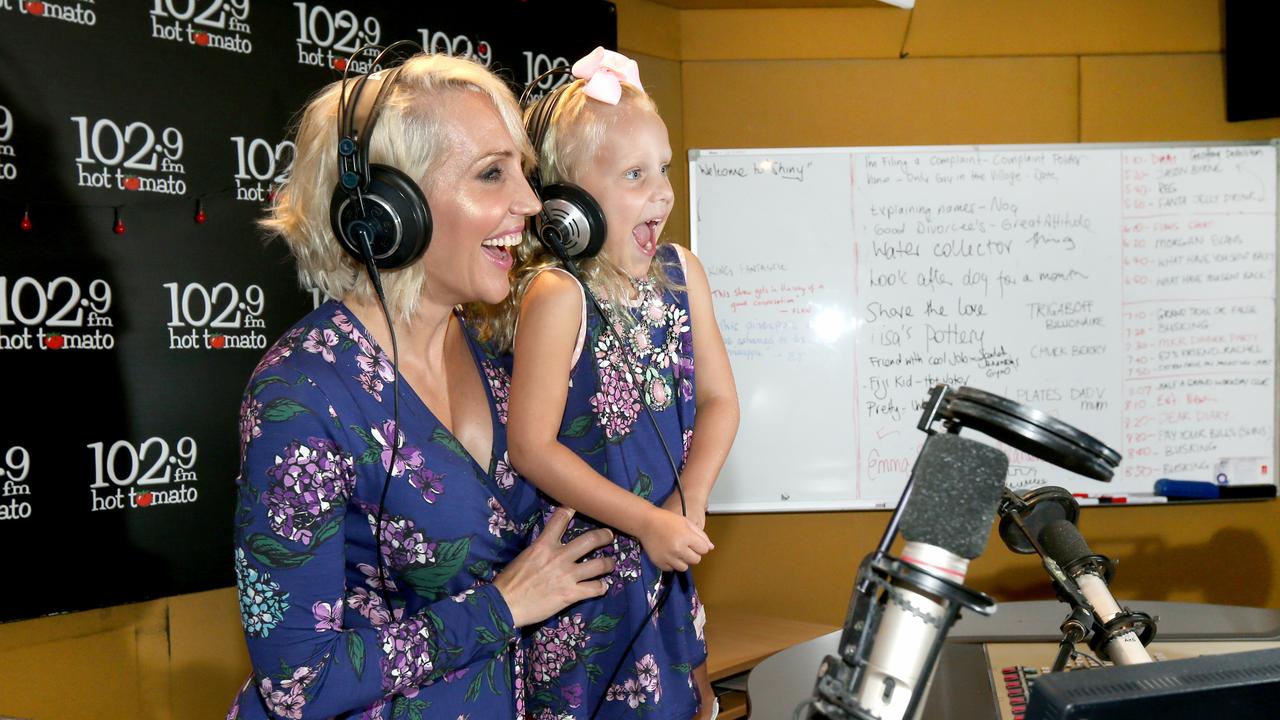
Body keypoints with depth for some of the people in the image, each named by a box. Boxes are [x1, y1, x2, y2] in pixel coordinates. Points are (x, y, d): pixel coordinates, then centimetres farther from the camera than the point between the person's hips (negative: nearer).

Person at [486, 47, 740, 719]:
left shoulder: (681, 272, 0)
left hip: (665, 562, 6)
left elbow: (718, 399, 5)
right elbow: (532, 447, -21)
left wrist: (688, 504, -9)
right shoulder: (557, 294, -20)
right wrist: (647, 522, -18)